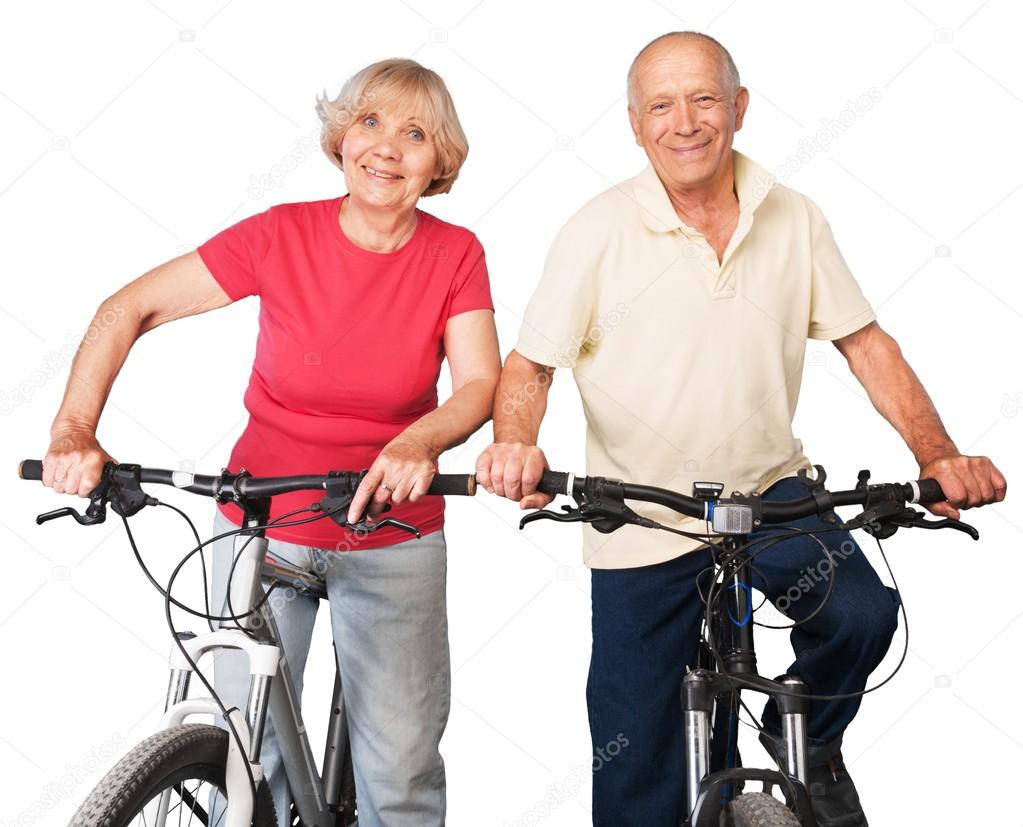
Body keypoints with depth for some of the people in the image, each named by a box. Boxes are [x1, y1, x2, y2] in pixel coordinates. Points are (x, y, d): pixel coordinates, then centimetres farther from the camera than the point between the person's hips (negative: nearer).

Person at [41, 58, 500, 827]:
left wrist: (418, 444, -35)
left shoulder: (455, 254, -7)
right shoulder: (282, 234, -11)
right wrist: (74, 431, -22)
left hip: (394, 541, 1)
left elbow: (481, 381, -14)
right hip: (263, 526, 0)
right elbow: (129, 309, -9)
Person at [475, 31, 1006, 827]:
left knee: (863, 614, -24)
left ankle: (807, 739, 9)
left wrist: (939, 455, -14)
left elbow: (865, 342, 0)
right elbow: (530, 363, -10)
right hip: (641, 524, -1)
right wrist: (514, 444, -32)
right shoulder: (598, 231, -9)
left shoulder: (795, 219, -1)